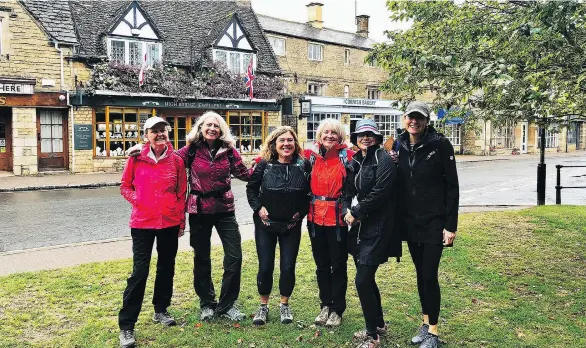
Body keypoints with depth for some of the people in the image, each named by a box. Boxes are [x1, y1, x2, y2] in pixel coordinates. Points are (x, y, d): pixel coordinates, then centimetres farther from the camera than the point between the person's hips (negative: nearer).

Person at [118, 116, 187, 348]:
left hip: (170, 223, 3)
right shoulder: (136, 159, -4)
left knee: (166, 267, 14)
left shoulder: (176, 160, -1)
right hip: (143, 222, -2)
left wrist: (182, 220, 7)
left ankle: (161, 310, 35)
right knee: (139, 272, -5)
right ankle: (126, 326, 4)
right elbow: (125, 186, 6)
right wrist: (136, 199, -13)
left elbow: (182, 192, 5)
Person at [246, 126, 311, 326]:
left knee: (288, 267, 5)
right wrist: (258, 208, -7)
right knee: (265, 267, 3)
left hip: (292, 225, 1)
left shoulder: (303, 165, -3)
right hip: (265, 223, 0)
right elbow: (251, 189, 5)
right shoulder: (264, 164, -4)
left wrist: (301, 212, -4)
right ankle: (263, 306, 24)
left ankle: (284, 305, 26)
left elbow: (311, 192, 4)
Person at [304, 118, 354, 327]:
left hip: (338, 218, -3)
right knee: (321, 264, 14)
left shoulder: (347, 156, -4)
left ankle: (337, 310, 21)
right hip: (316, 218, 4)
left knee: (338, 264, 7)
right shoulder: (311, 156, 6)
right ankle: (325, 305, 29)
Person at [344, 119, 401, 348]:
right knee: (367, 279, 16)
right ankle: (378, 324, 35)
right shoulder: (357, 160, 12)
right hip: (361, 226, 8)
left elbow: (379, 192, -20)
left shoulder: (383, 160, -11)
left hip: (376, 228, -8)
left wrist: (356, 213, -12)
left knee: (362, 281, -9)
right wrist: (352, 212, 0)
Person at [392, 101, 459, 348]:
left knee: (430, 275, -2)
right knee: (420, 274, 14)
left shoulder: (440, 144, -10)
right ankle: (425, 324, 29)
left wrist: (451, 225, -13)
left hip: (434, 221, -5)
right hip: (410, 222, 5)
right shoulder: (399, 146, 4)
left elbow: (452, 186, -11)